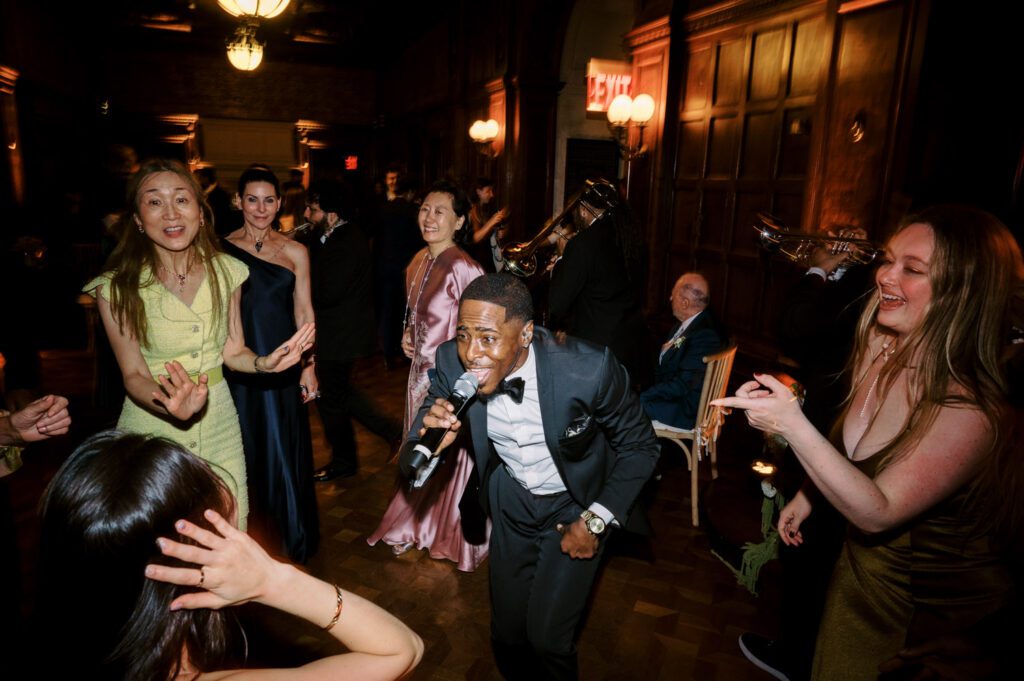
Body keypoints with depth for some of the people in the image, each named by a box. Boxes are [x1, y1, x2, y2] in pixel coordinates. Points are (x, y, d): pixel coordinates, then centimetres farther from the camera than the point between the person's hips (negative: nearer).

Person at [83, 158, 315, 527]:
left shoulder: (226, 271, -2)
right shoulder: (117, 287, -11)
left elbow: (233, 351, 4)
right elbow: (134, 375, -10)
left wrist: (263, 363, -18)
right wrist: (171, 407, -31)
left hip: (219, 423, 3)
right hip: (153, 428, -2)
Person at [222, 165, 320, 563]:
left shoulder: (295, 253, 2)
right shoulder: (221, 250, 1)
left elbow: (304, 313, 3)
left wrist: (308, 367, -2)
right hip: (237, 367, 0)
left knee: (283, 452, 6)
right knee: (244, 451, 10)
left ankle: (291, 539, 25)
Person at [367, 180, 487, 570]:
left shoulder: (464, 269, -22)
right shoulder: (418, 262, 4)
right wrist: (408, 333, 3)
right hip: (422, 370, 8)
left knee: (452, 455, 9)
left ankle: (463, 535, 33)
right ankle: (422, 524, 44)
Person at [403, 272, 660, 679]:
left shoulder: (589, 368, -32)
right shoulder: (453, 363, -22)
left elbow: (640, 446, -14)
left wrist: (595, 520, -18)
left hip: (576, 505, -3)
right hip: (512, 503, 3)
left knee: (547, 637, -6)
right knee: (507, 635, 15)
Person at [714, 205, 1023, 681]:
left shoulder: (969, 412, -33)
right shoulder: (879, 350, -12)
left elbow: (877, 512, -34)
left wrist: (793, 425, -45)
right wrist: (808, 494, 9)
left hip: (927, 612, -5)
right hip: (861, 564, 5)